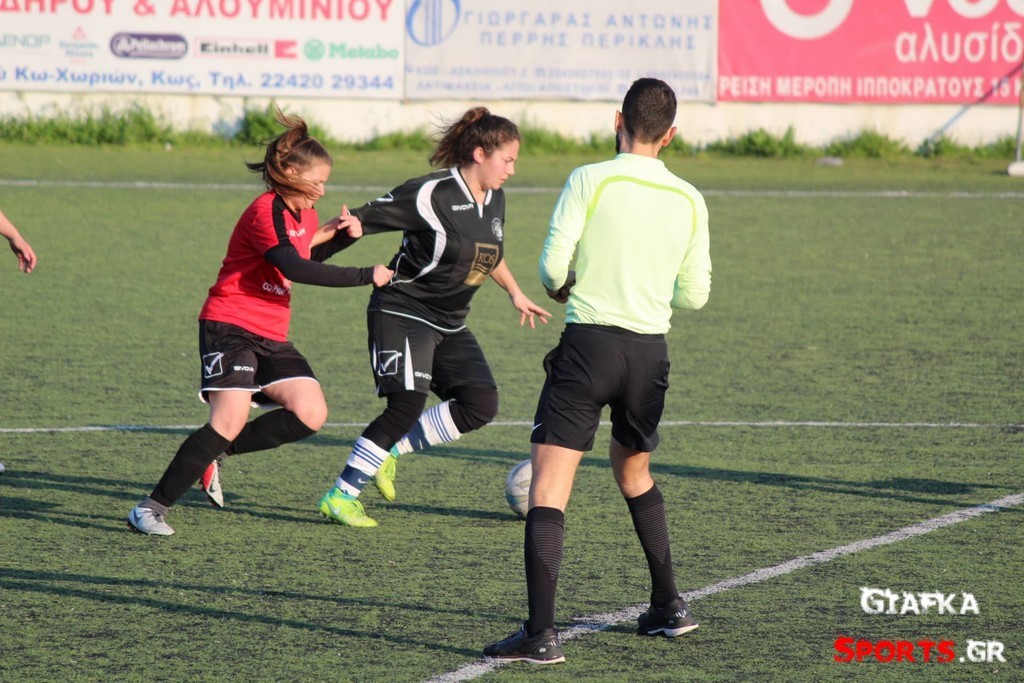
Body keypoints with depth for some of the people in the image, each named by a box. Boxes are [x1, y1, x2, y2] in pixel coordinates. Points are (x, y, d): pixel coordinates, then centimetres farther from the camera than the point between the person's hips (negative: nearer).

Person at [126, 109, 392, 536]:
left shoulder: (304, 215, 12)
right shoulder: (266, 212, -17)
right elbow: (296, 268, -29)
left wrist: (344, 236, 12)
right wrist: (367, 276, -24)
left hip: (271, 337, 9)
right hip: (230, 327, -9)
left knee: (311, 414, -9)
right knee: (230, 420, -22)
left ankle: (216, 450, 6)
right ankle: (151, 508, -16)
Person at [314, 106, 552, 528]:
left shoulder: (494, 199, 7)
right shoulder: (432, 194, -18)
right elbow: (365, 218, -14)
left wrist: (515, 294, 32)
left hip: (449, 324, 8)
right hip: (403, 313, -8)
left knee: (481, 404, -6)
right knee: (407, 405, -18)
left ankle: (391, 449, 9)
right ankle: (340, 497, -10)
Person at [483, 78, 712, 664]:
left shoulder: (590, 181, -7)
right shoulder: (689, 201, 5)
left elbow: (552, 266, -11)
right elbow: (695, 294, 10)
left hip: (589, 343, -5)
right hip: (651, 351, 5)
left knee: (548, 486, -6)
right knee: (635, 473, 28)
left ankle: (542, 632, -17)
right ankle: (670, 606, 32)